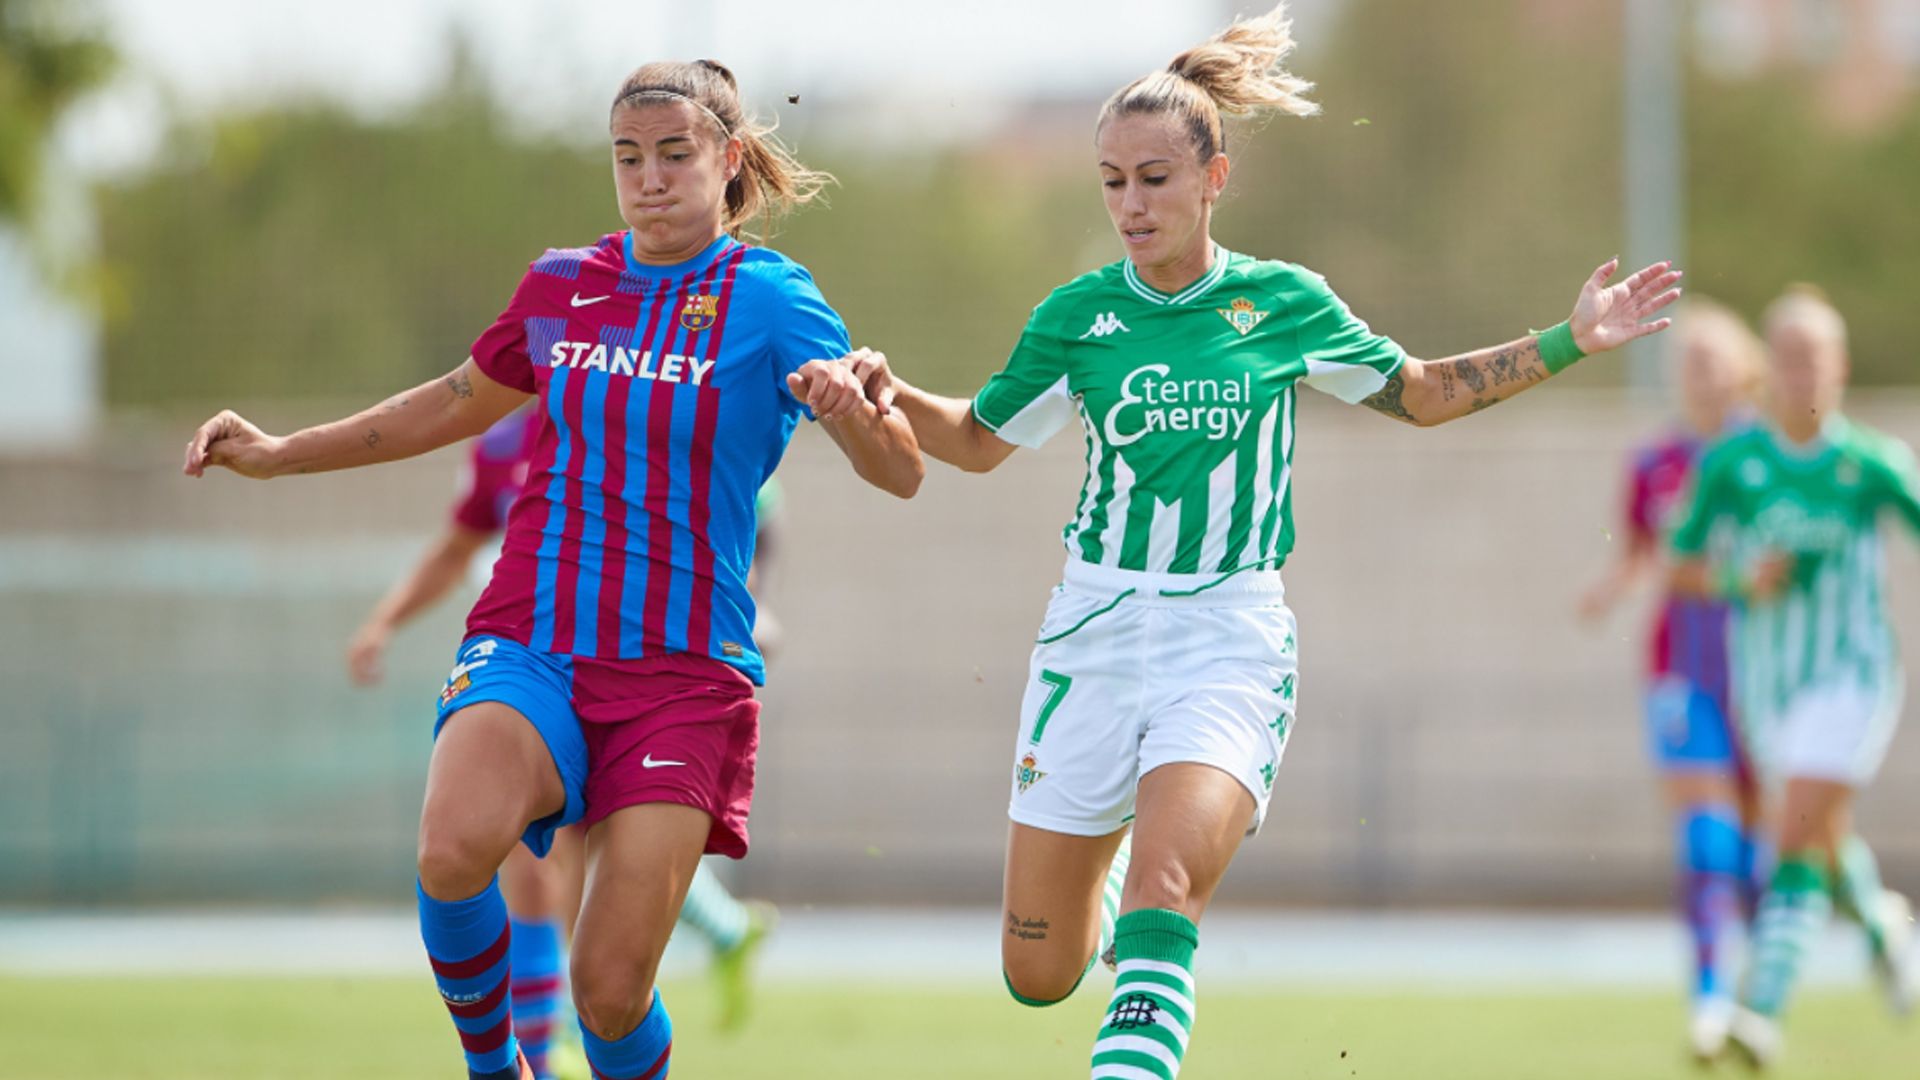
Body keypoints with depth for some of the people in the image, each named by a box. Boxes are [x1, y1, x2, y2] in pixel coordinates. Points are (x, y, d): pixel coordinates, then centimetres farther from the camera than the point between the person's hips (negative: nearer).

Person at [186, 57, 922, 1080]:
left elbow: (900, 474, -8)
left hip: (683, 677, -2)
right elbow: (461, 400, 29)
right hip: (529, 649, 2)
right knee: (455, 851, -30)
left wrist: (851, 405, -31)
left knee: (611, 992, -11)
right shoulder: (560, 285, 11)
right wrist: (279, 453, 28)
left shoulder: (769, 297, -1)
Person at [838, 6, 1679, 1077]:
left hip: (1231, 638, -2)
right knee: (1038, 974, 5)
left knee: (1164, 886, -28)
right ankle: (1105, 884, 40)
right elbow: (979, 438, 14)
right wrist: (889, 390, -5)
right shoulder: (1078, 314, 1)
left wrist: (1567, 343, 6)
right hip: (1095, 630, 2)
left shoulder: (1284, 303, 0)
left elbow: (1423, 392, 16)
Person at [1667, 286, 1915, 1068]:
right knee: (1830, 845, 19)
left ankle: (1762, 1009, -24)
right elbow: (1683, 568, 3)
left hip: (1851, 677, -3)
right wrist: (1744, 579, -16)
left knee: (1798, 842, -18)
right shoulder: (1729, 463, -4)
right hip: (1765, 682, 3)